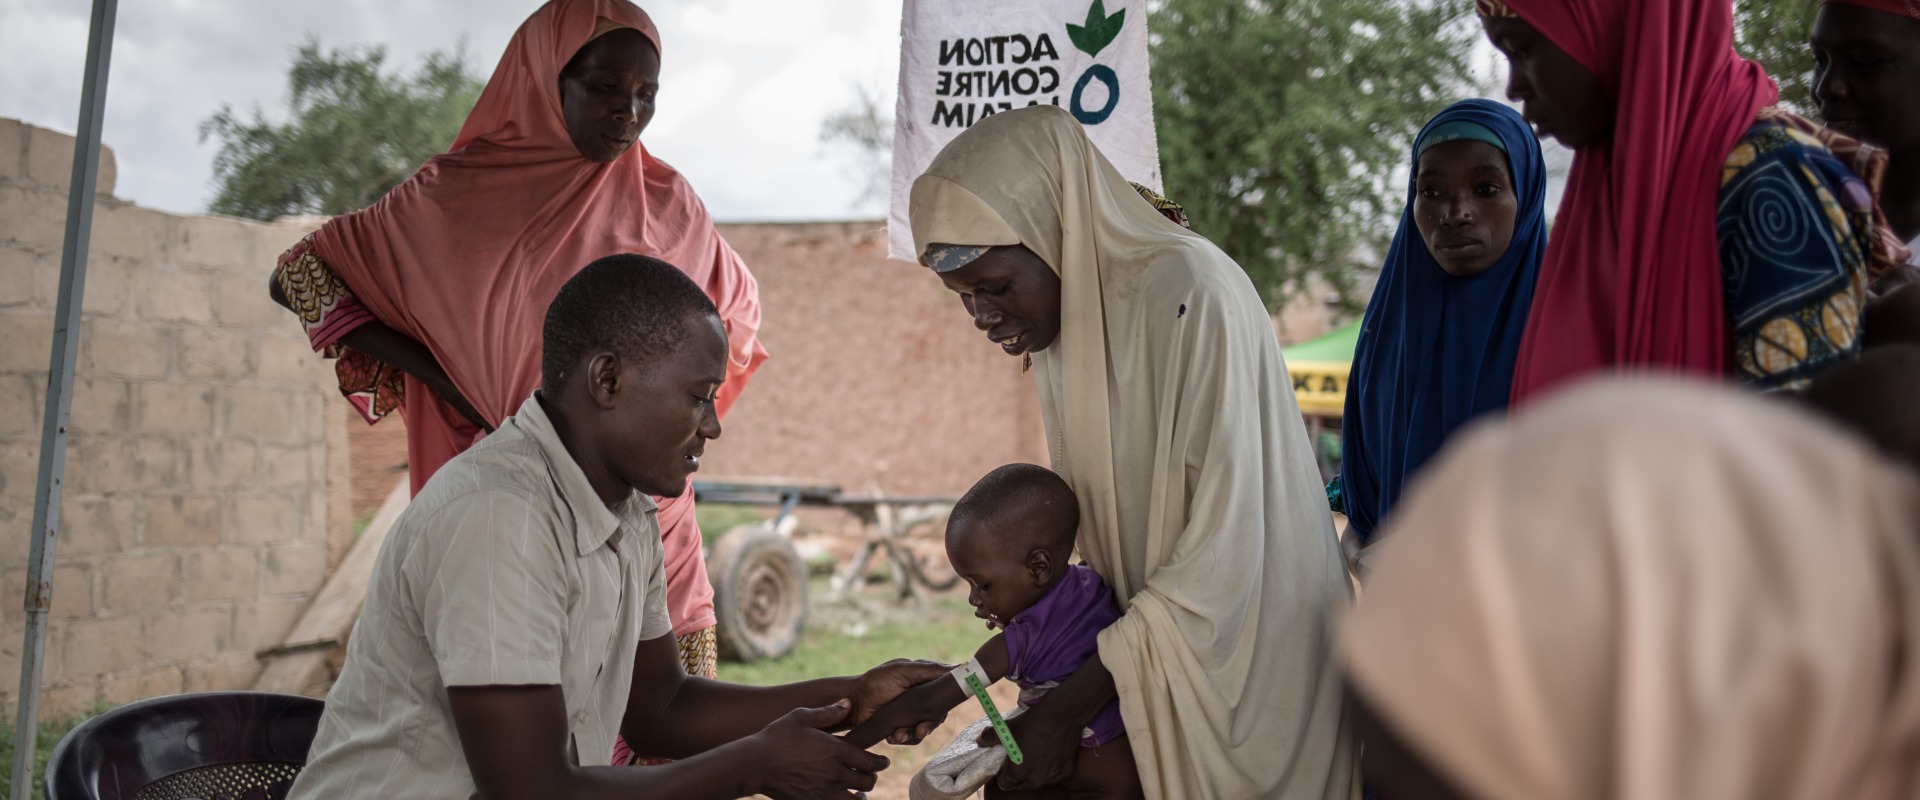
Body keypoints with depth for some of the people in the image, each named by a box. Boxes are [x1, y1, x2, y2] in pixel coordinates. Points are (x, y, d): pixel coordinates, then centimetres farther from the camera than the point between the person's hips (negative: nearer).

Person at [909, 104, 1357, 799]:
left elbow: (1223, 549, -24)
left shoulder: (1191, 298, -22)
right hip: (1144, 653, 7)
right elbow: (1096, 529, 8)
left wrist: (1068, 710, -22)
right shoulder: (1057, 319, 3)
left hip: (1243, 657, -7)